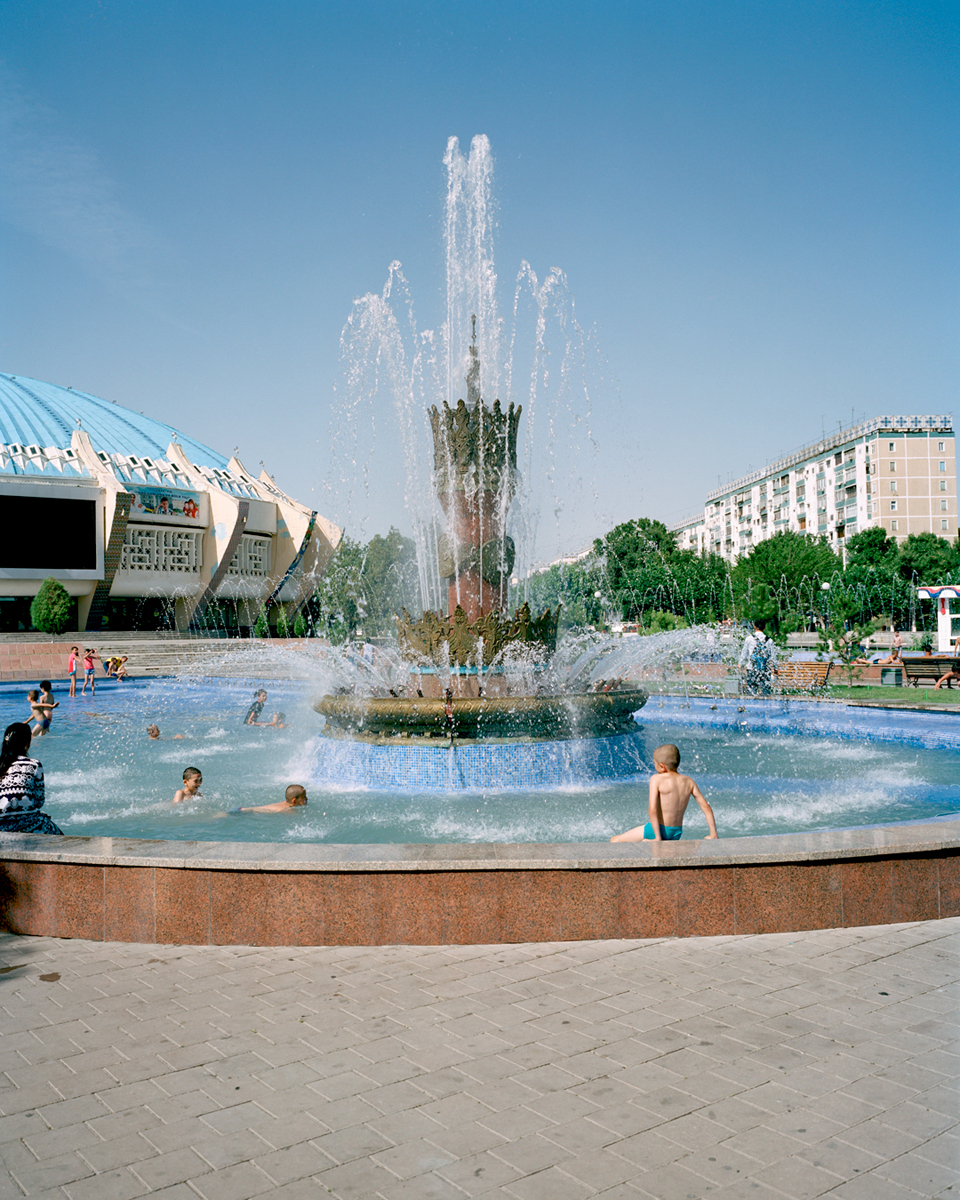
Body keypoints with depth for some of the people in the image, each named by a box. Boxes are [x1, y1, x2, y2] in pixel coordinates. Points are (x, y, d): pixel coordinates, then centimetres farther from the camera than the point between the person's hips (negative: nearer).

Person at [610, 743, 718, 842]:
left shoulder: (656, 779, -14)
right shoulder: (688, 781, 1)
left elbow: (652, 809, -23)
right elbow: (706, 807, 2)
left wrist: (658, 838, -20)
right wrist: (713, 834, 7)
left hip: (658, 830, -7)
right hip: (677, 832, 7)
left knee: (614, 841, -5)